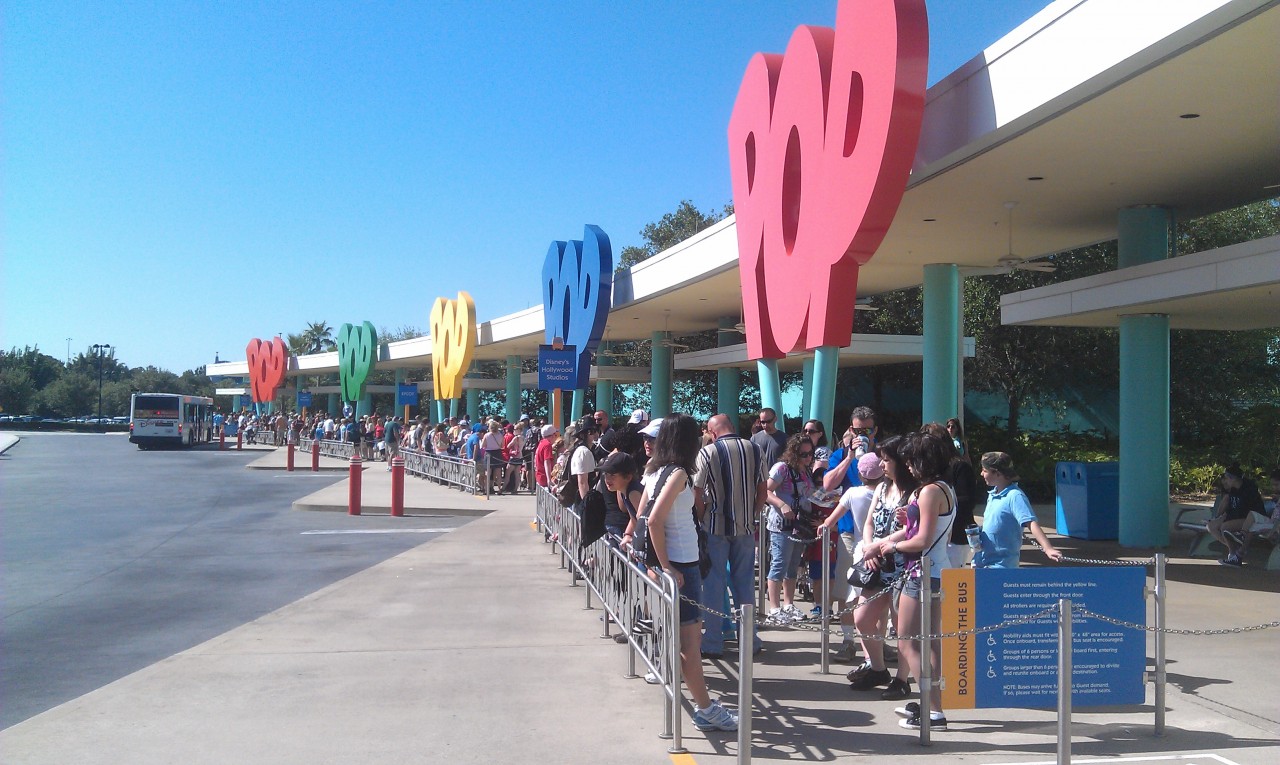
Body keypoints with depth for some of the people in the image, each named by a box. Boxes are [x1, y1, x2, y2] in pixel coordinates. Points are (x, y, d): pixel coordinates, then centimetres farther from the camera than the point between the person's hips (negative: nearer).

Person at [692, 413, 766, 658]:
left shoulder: (708, 452, -10)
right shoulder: (754, 450, 2)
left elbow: (696, 493, -11)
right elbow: (762, 491, 7)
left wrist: (702, 519, 3)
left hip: (715, 527, -3)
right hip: (745, 527, 4)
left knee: (713, 583, 5)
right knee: (745, 582, 13)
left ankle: (713, 643, 8)